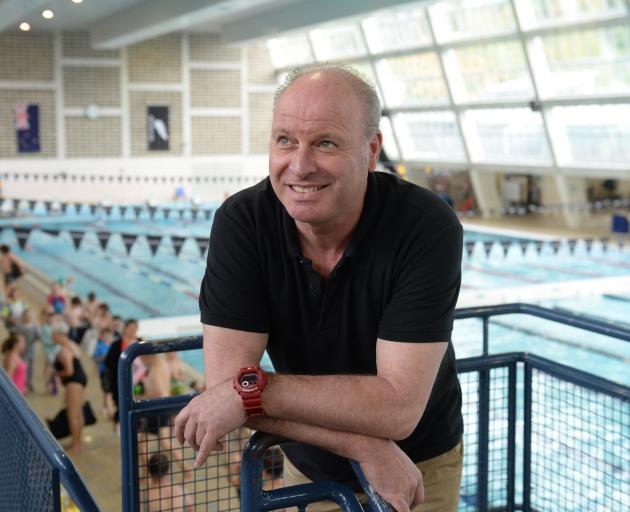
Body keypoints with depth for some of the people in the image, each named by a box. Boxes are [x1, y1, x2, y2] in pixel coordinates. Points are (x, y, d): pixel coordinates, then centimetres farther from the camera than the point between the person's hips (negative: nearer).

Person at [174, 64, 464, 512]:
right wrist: (362, 446, -29)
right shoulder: (241, 222, -20)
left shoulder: (427, 228, -27)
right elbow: (225, 381, -25)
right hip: (310, 467, 2)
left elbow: (398, 407, -30)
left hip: (420, 469, -2)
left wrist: (251, 389, -32)